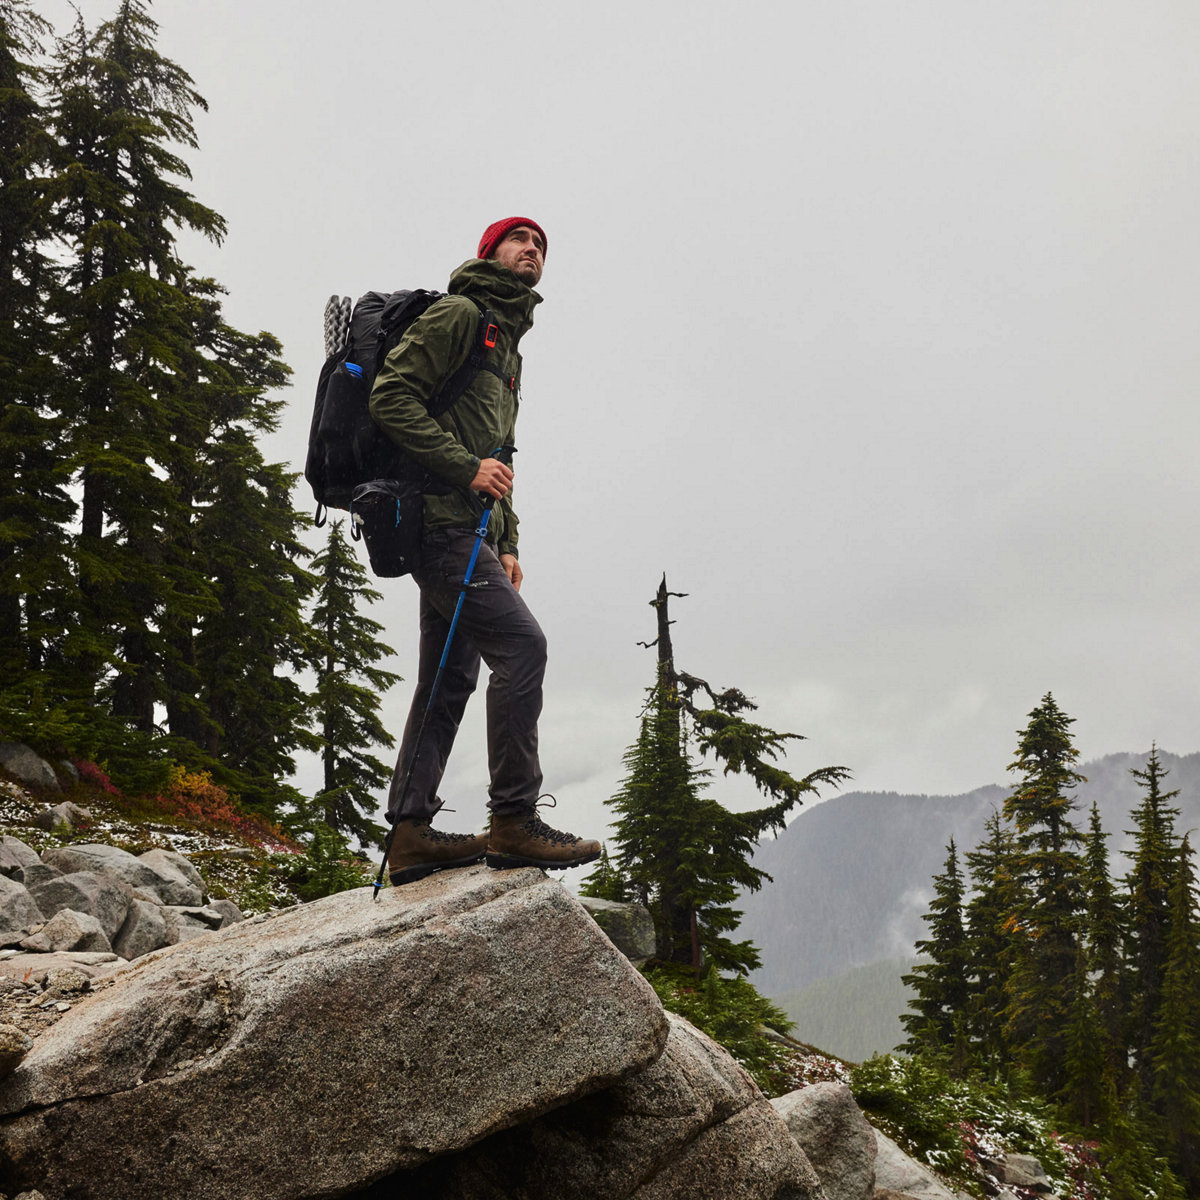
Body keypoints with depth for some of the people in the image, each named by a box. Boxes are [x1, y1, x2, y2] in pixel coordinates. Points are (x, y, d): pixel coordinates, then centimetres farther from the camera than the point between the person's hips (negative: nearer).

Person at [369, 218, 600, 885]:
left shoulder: (510, 346, 29)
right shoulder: (458, 315, -1)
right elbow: (392, 397, -13)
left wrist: (507, 544, 18)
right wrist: (466, 466, -18)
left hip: (468, 531, 10)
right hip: (441, 520, -10)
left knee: (452, 676, 6)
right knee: (521, 643, -18)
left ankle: (411, 833, 8)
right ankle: (514, 820, -17)